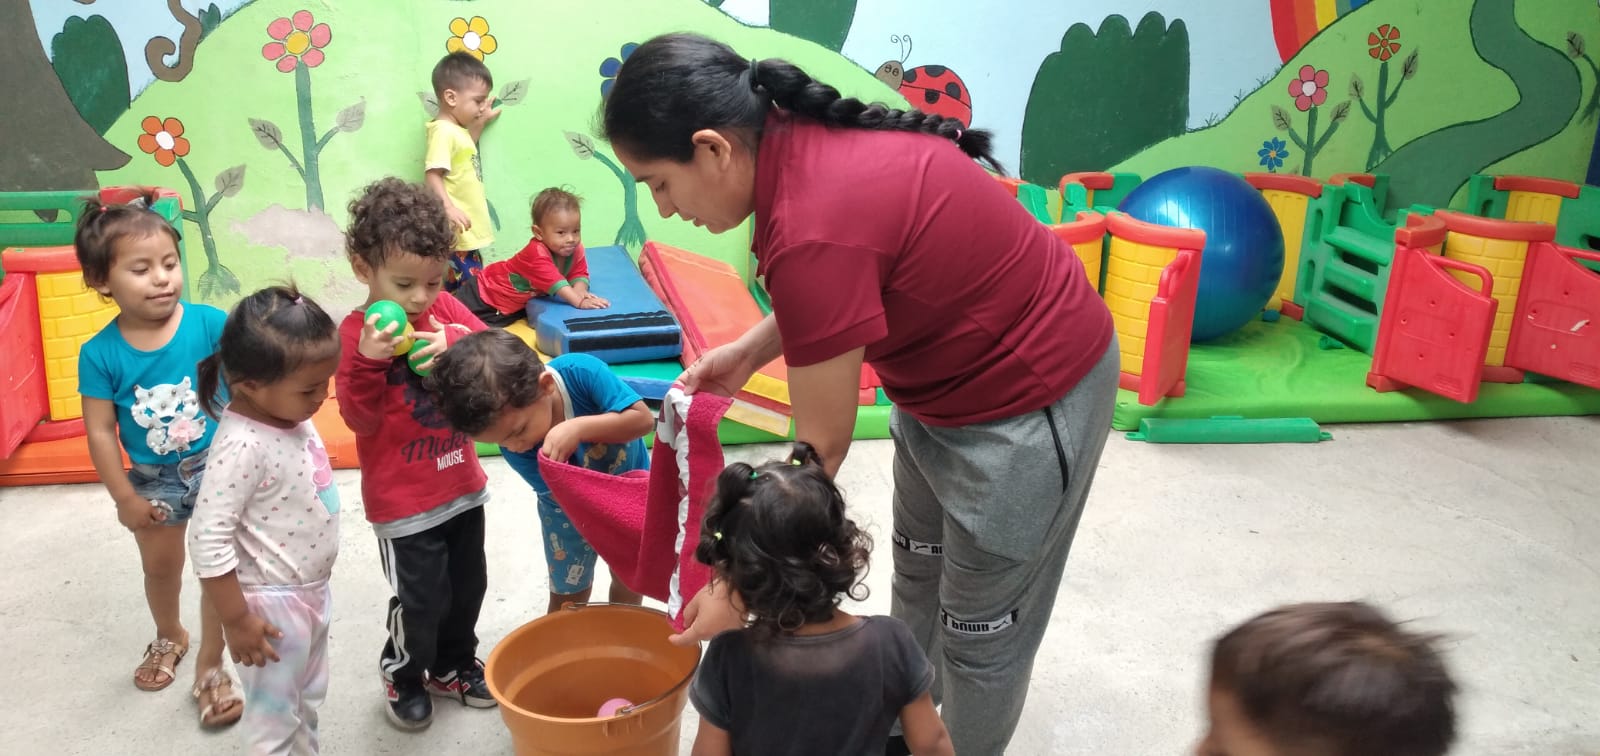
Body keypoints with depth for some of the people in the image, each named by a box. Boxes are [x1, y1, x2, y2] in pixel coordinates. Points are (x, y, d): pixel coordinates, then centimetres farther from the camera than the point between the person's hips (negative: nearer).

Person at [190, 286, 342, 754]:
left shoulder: (289, 411, -4)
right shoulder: (243, 446, -29)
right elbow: (209, 542, -28)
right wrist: (237, 621, -21)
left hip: (312, 589, 8)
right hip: (273, 603, -8)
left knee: (308, 699, 25)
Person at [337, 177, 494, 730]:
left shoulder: (447, 311, -2)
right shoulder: (357, 332, -16)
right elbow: (362, 419, -19)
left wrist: (457, 345, -25)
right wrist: (368, 361, -34)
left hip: (462, 484, 6)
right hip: (403, 500, -6)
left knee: (467, 585, 19)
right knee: (420, 597, 4)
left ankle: (453, 664, 42)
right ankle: (403, 677, 30)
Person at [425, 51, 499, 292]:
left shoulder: (457, 130, 13)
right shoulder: (443, 131, -17)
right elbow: (433, 175, -26)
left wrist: (481, 122, 27)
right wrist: (447, 208, -38)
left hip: (467, 231, 11)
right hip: (455, 232, -11)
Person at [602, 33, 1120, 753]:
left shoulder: (810, 232, -34)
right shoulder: (806, 139, -9)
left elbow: (821, 449, -24)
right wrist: (751, 349, -2)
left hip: (1028, 403, -10)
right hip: (946, 376, 10)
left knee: (981, 626, 10)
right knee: (917, 572, 26)